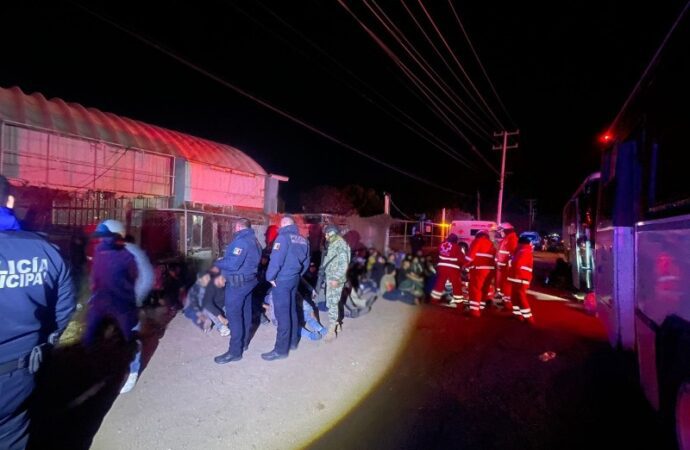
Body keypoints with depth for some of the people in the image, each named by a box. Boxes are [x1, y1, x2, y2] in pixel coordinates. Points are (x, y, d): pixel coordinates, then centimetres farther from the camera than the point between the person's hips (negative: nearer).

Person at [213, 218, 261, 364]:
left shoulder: (241, 241, -20)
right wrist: (225, 259, 9)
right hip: (248, 280, 10)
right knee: (245, 312, 17)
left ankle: (235, 351, 1)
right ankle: (243, 342, 29)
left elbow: (233, 264, -26)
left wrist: (219, 262, -7)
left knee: (233, 315, -4)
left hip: (237, 283, -10)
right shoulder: (253, 240, 12)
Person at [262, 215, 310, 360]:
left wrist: (270, 276, -12)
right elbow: (306, 262, 15)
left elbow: (276, 259, -22)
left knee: (282, 314, -3)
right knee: (292, 311, 17)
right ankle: (292, 342, 28)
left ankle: (281, 350, 4)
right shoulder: (303, 239, 10)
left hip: (282, 280, -8)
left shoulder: (283, 237, -13)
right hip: (295, 279, 8)